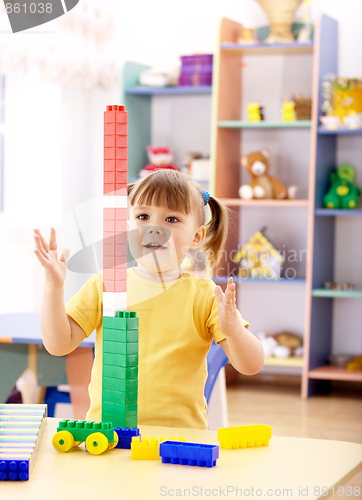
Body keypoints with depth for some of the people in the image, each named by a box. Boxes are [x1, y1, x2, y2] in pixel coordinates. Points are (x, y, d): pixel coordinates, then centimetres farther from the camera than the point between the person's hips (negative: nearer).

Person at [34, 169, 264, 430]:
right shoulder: (104, 285, 8)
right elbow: (58, 344, 5)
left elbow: (251, 366, -1)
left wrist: (233, 331, -21)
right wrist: (54, 287, -6)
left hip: (180, 435, -1)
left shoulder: (204, 296, 3)